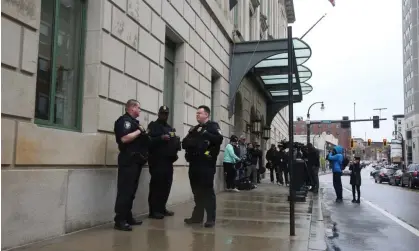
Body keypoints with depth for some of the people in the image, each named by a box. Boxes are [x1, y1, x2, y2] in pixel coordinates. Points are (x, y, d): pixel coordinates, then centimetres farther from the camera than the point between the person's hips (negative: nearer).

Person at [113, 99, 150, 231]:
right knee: (125, 191, -11)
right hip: (128, 160, -10)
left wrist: (143, 134, 11)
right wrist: (139, 131, -14)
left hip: (135, 160, 10)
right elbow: (124, 138, -24)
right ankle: (120, 220, -9)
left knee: (131, 191, 13)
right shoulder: (124, 120, -8)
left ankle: (128, 217, 20)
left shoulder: (133, 121, 21)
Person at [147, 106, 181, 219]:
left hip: (168, 160, 8)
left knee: (166, 185, 8)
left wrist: (177, 141, 7)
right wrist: (161, 138, -25)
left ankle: (162, 208, 18)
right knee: (156, 185, -10)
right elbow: (148, 141, -14)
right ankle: (154, 211, -6)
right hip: (157, 160, -7)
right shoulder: (153, 126, 1)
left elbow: (174, 142, 28)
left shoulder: (170, 128, 24)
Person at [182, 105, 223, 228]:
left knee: (207, 191, -4)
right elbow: (185, 143, 16)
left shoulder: (213, 126, 2)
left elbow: (219, 139, -16)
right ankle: (197, 216, 20)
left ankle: (211, 218, 1)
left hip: (207, 164, -6)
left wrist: (205, 133, -19)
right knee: (197, 191, 11)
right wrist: (189, 141, -5)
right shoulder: (194, 129, 21)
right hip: (194, 164, 6)